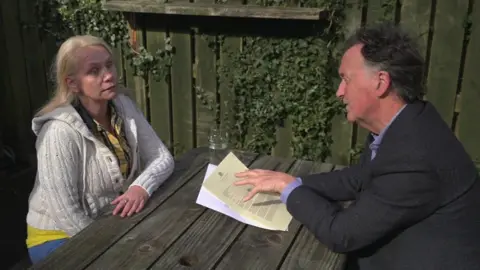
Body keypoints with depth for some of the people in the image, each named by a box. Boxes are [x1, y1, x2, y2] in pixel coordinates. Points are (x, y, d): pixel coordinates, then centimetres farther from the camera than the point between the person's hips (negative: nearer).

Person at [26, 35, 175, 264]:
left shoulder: (123, 106, -9)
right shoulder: (60, 132, -26)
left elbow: (163, 158, -6)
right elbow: (67, 216, -24)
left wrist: (142, 187, -25)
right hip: (60, 237, -5)